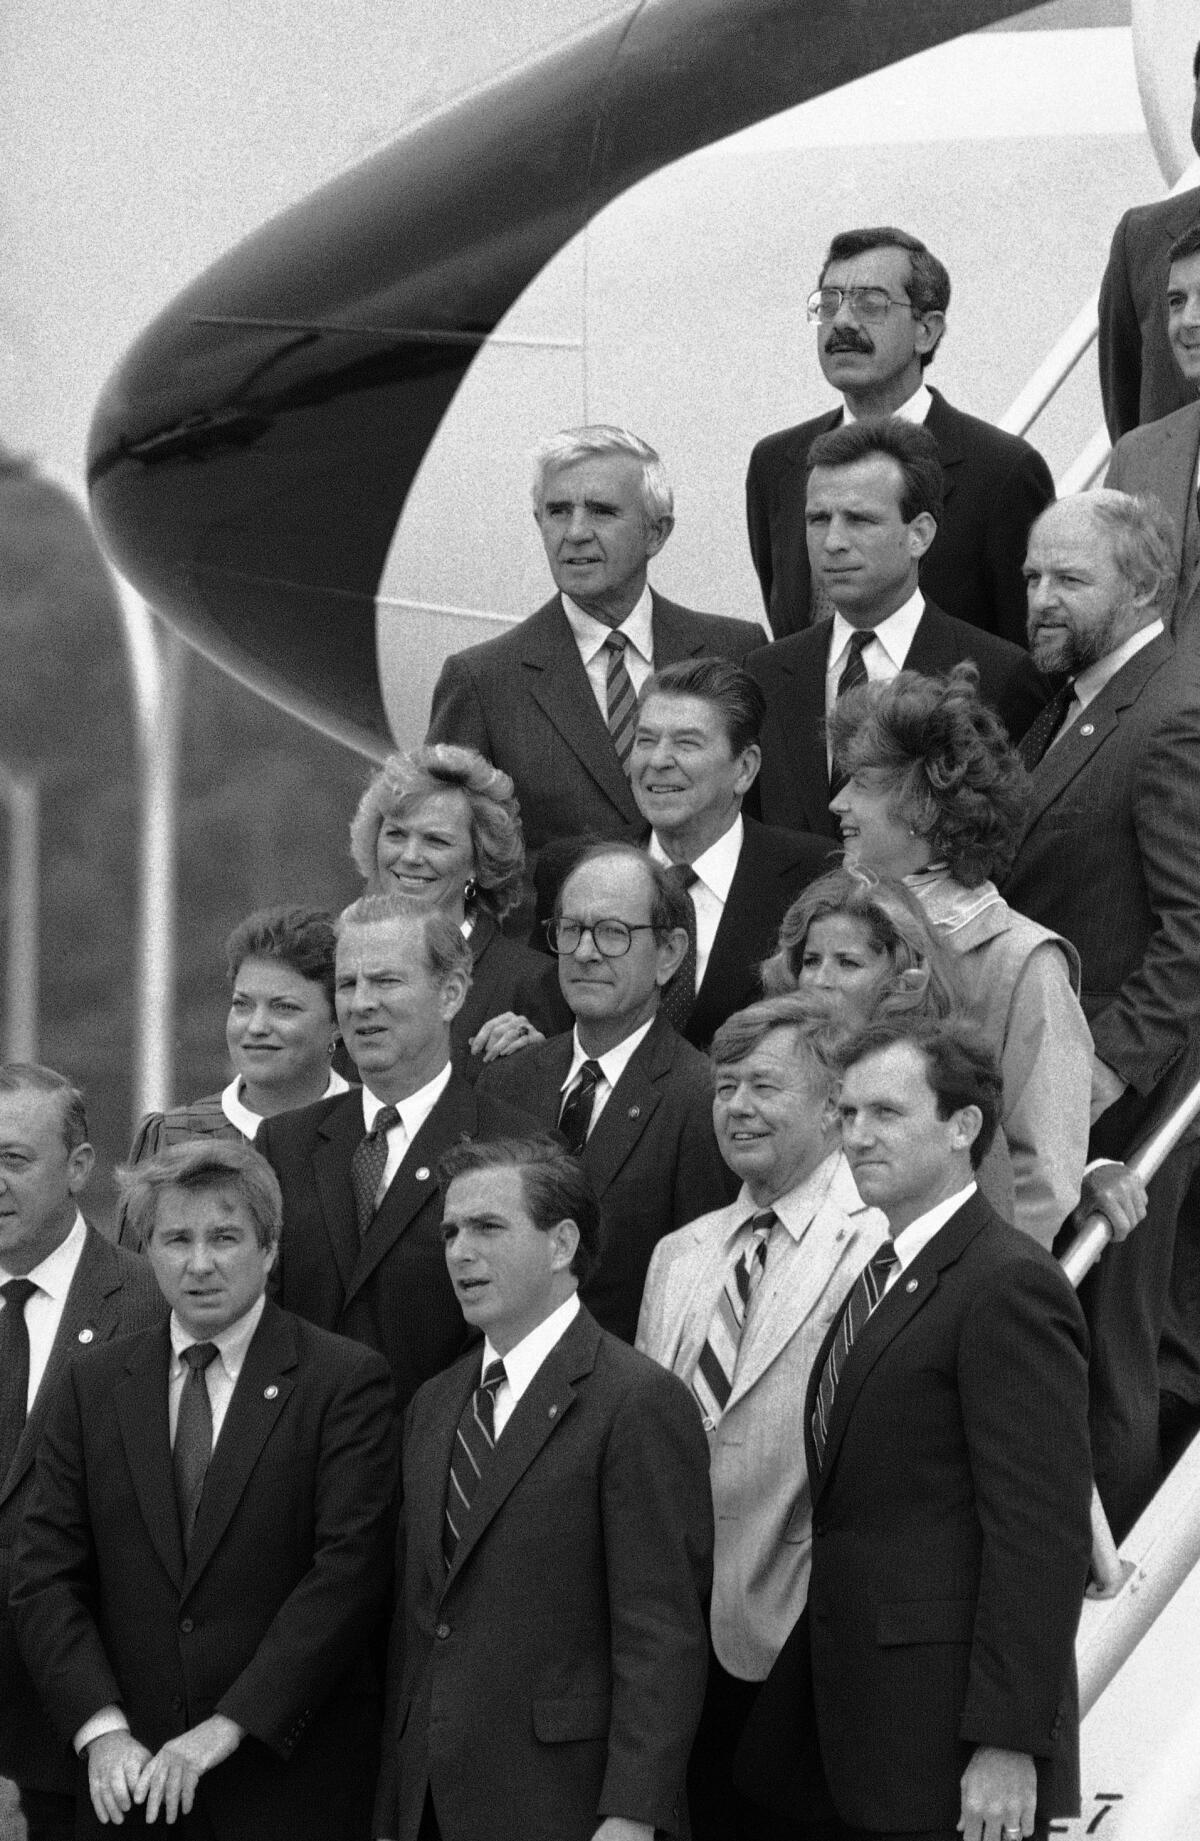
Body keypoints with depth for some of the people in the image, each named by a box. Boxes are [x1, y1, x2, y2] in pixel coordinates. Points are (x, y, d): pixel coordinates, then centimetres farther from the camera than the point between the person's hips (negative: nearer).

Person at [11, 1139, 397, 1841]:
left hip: (294, 1780, -3)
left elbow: (347, 1572, -12)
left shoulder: (346, 1381, -4)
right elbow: (47, 1573, 4)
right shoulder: (95, 1383, 9)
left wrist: (228, 1727, -17)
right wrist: (102, 1729, -10)